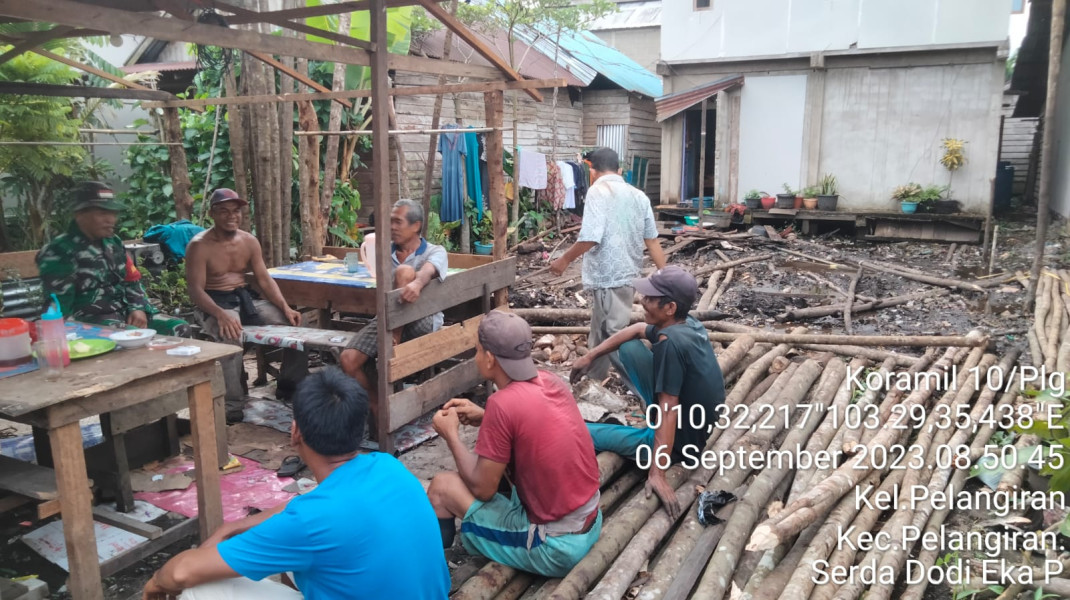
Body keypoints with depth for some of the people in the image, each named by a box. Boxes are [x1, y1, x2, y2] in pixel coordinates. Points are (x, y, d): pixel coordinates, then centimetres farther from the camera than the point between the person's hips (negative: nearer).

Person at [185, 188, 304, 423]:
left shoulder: (249, 241, 5)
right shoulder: (199, 246, -12)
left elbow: (264, 279, 4)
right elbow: (195, 290, -17)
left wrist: (286, 307, -13)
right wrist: (221, 314, -35)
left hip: (245, 297, 6)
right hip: (214, 302, -6)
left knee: (293, 322, -10)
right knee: (231, 336, -37)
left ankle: (290, 385, 5)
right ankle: (232, 405, -26)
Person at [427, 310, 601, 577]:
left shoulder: (503, 403, -22)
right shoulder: (550, 380, -1)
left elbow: (482, 488, -13)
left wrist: (451, 435, 0)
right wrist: (483, 417, 9)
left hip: (555, 547, -7)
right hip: (591, 524, 8)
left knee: (442, 485, 1)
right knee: (495, 465, 23)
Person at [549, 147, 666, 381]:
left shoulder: (597, 191, -11)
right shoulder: (639, 196, 11)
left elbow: (591, 237, -21)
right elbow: (652, 241, 9)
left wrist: (565, 260, -7)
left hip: (608, 277, -8)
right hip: (628, 275, 8)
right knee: (600, 336, 21)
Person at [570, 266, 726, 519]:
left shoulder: (670, 343, -31)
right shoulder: (687, 323, -5)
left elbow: (669, 411, -31)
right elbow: (636, 330, 12)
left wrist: (657, 473, -28)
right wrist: (590, 356, 9)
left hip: (680, 439, -8)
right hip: (692, 421, 9)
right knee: (629, 348, 6)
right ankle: (653, 411, 17)